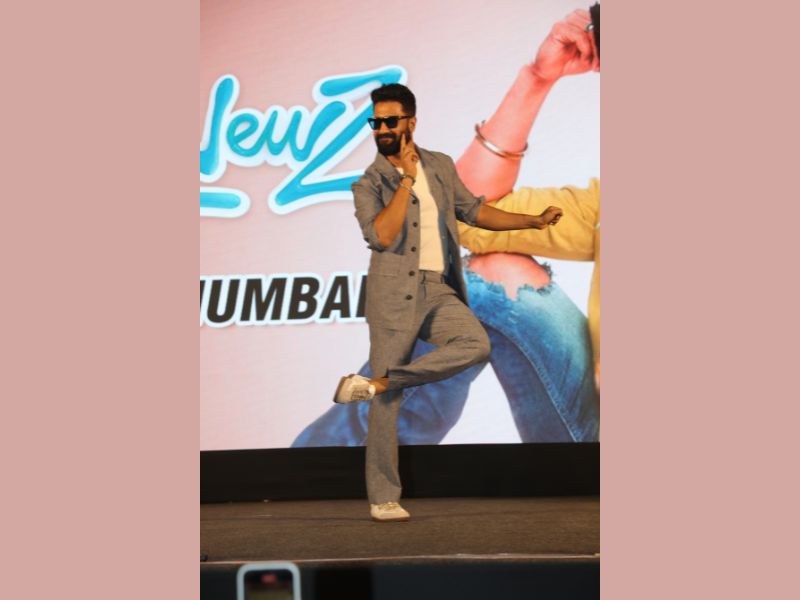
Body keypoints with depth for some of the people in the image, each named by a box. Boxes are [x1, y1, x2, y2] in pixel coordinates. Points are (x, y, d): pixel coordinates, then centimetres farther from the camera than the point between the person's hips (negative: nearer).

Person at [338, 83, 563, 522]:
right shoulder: (369, 185, -1)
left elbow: (472, 210, 25)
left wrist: (533, 221, 19)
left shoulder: (441, 167, 13)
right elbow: (381, 236, -18)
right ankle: (383, 498, 7)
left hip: (439, 291, 4)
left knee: (475, 344, -26)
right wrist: (407, 179, -15)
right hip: (394, 294, -4)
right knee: (387, 404, -4)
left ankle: (374, 383, -18)